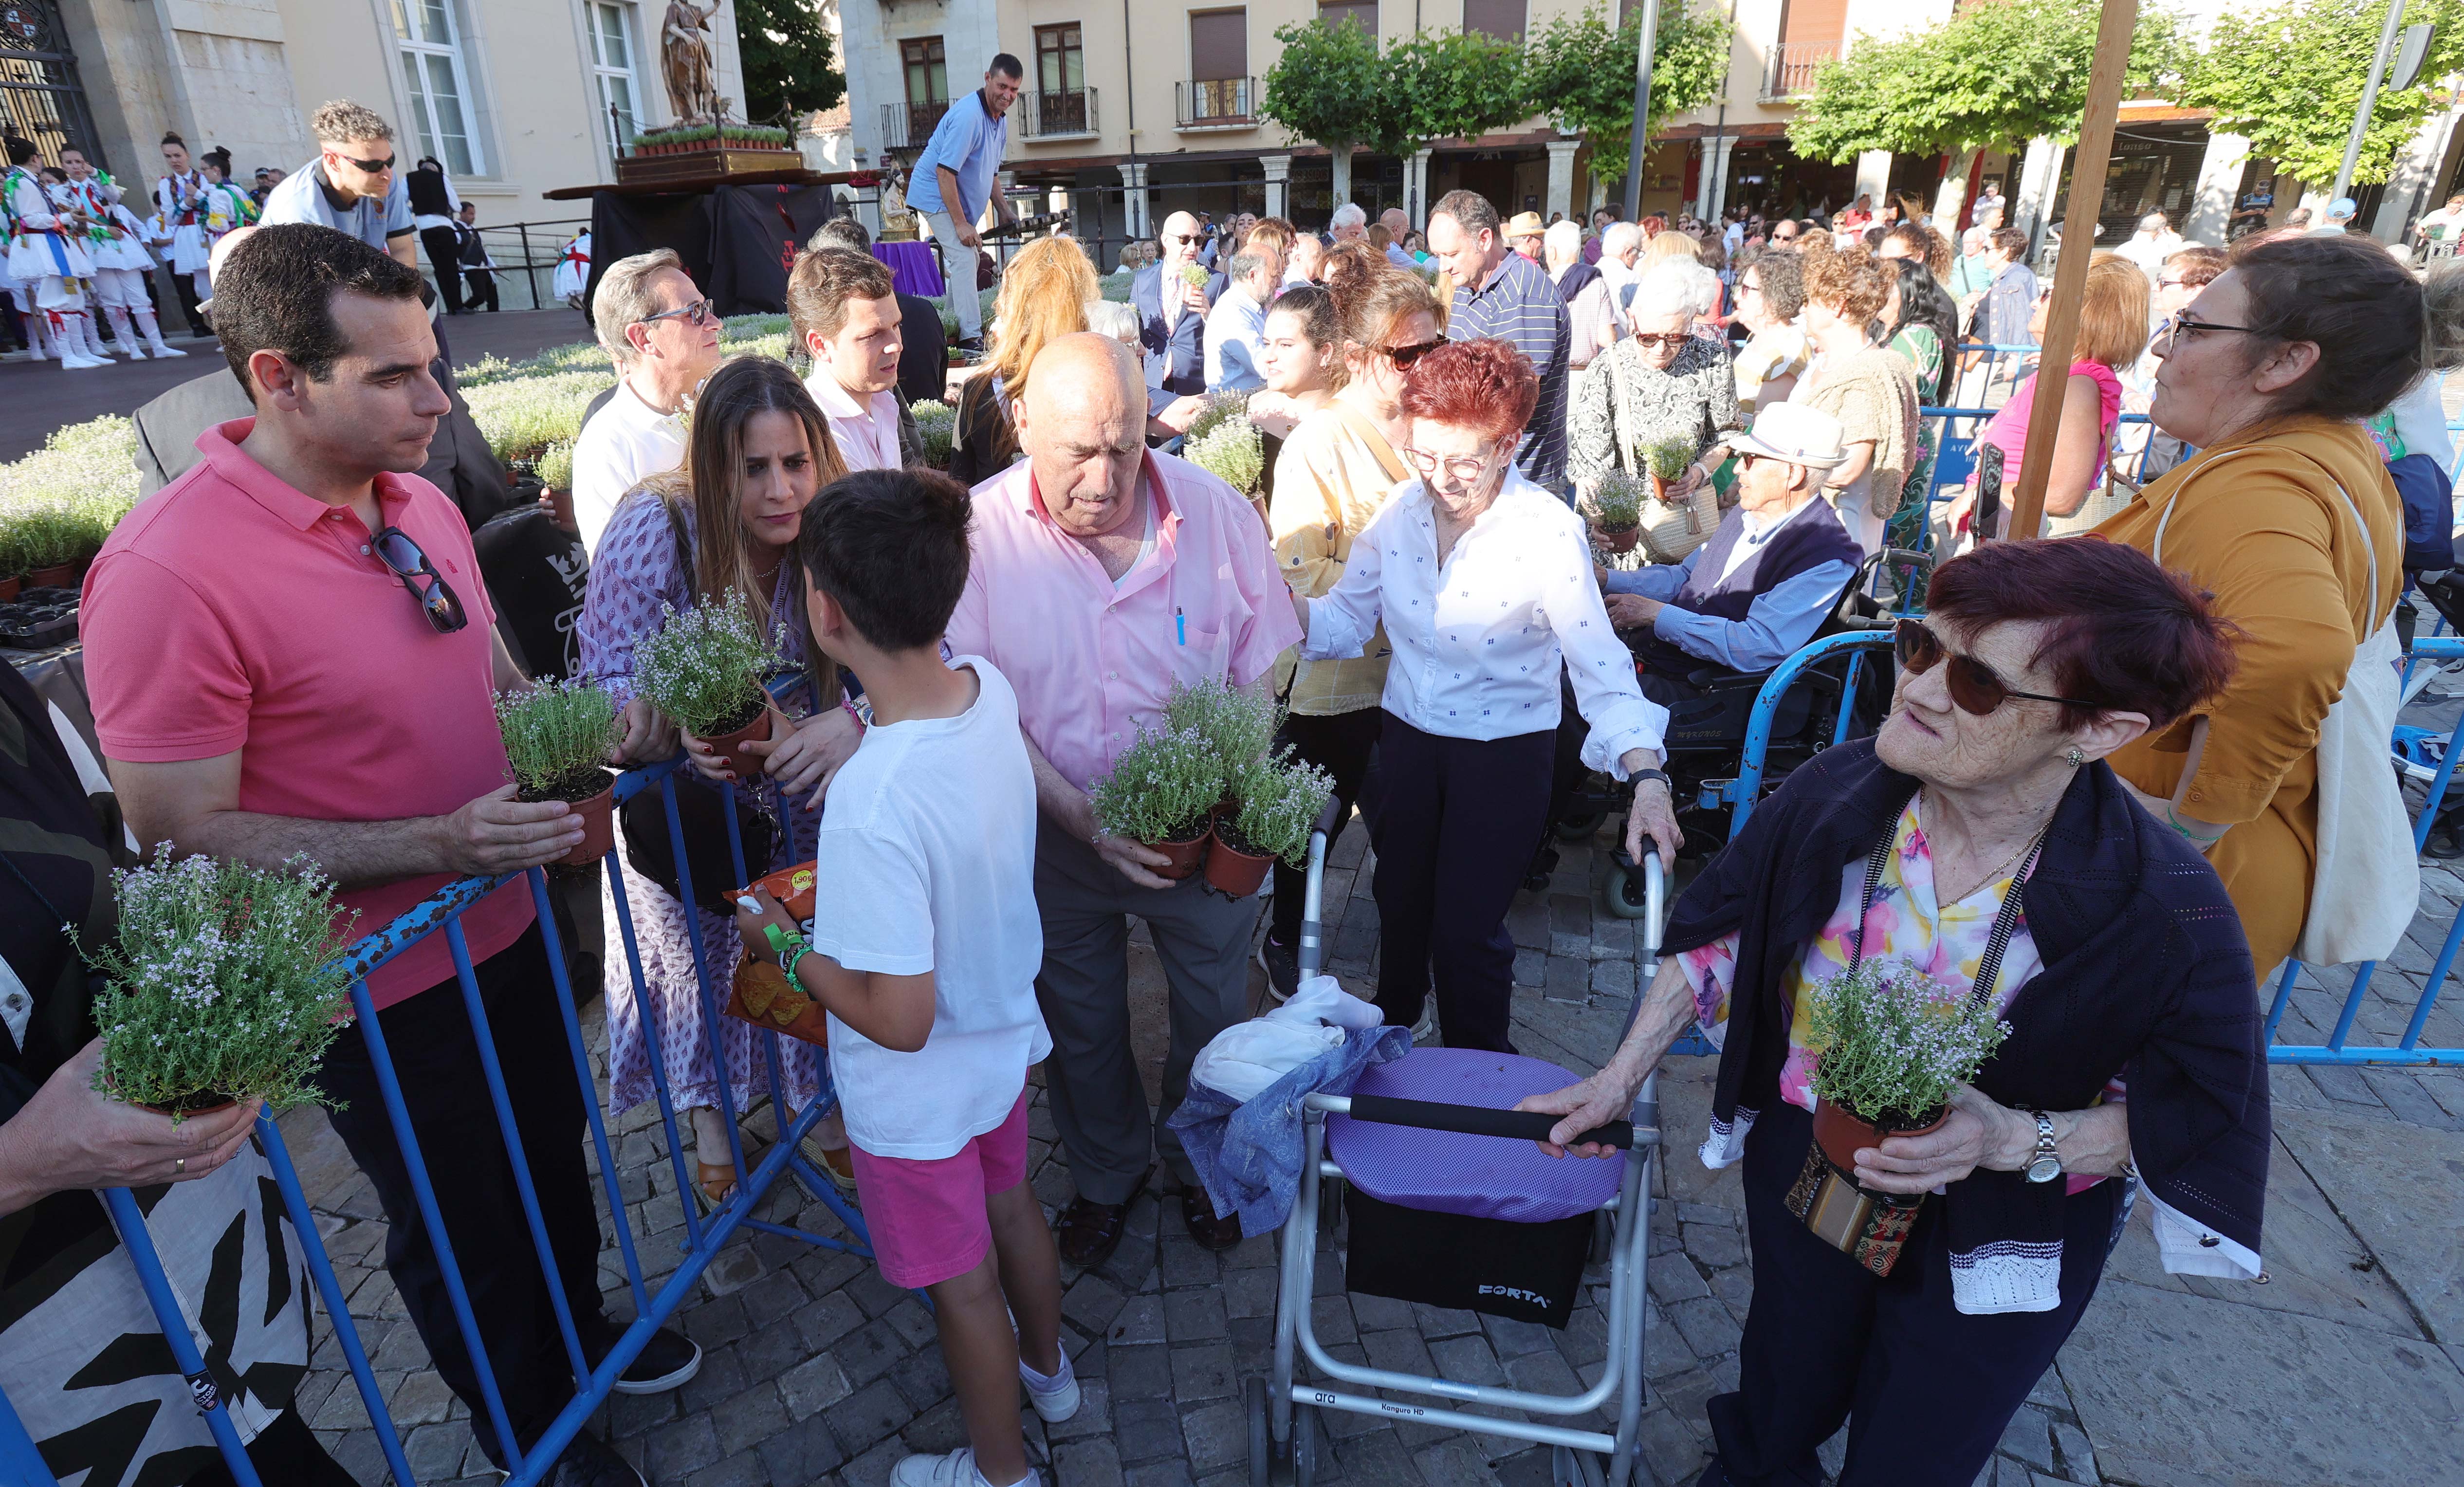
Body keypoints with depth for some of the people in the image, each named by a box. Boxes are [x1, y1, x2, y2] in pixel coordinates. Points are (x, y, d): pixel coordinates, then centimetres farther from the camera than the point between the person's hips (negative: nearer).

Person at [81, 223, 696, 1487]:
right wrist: (441, 844, -31)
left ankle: (578, 1330, 56)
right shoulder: (169, 570, -25)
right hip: (384, 990, -6)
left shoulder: (422, 507, -3)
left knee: (553, 1159, 27)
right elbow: (183, 835, -22)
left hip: (505, 928, 6)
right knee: (458, 1228, 18)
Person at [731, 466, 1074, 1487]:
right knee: (1010, 1206, 32)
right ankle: (1047, 1368, 60)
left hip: (921, 1093, -7)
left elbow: (898, 1020, -29)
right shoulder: (989, 686, -16)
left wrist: (785, 946, -16)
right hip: (1005, 1033, 7)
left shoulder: (870, 807, -39)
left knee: (962, 1284, 19)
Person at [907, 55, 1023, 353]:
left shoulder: (1001, 117, 6)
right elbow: (945, 171, -29)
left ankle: (951, 333, 26)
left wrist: (1002, 209, 15)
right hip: (936, 196, -10)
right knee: (963, 258, -20)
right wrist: (961, 223, -31)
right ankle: (971, 338, -23)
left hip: (960, 199, 10)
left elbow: (990, 170, 20)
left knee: (966, 260, 15)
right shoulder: (968, 115, -25)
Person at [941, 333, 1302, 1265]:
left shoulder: (1214, 511, -13)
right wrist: (1082, 818, -23)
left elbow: (1262, 670, -4)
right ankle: (1106, 1175, 49)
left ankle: (1202, 1162, 49)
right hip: (1056, 836, 0)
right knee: (1080, 1028, 20)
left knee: (1214, 1013, 19)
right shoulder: (980, 533, -15)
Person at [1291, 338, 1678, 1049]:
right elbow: (1347, 620, -2)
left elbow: (1601, 665, -23)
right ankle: (1390, 1032, 50)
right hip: (1406, 736, 4)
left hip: (1506, 752, -4)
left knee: (1466, 930, 2)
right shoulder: (1399, 511, -7)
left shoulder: (1548, 531, -20)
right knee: (1400, 904, 20)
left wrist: (1648, 778, -33)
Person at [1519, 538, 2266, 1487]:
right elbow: (1721, 933, -7)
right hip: (1801, 1181, 3)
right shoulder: (1831, 795, -23)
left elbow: (2200, 1119, -14)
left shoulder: (2168, 914, -30)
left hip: (1995, 1242, -2)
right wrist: (1621, 1077, -8)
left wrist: (2015, 1139, -31)